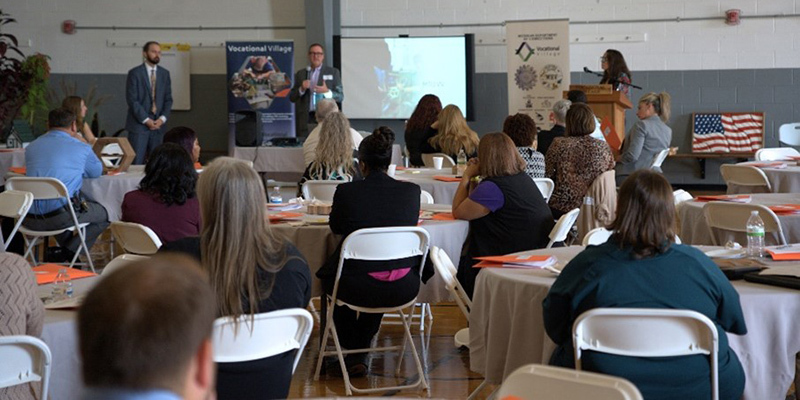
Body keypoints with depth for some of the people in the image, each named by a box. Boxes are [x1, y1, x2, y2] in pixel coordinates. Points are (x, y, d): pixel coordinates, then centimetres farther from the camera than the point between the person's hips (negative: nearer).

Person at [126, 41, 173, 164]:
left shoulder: (164, 73, 12)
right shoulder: (135, 73, -2)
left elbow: (168, 99, 11)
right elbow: (132, 100, -7)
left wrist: (162, 118, -4)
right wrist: (146, 120, -12)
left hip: (158, 125, 4)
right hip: (139, 124, -4)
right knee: (136, 162, -5)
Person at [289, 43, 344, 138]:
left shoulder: (333, 72, 10)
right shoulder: (300, 74, 15)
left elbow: (340, 96, 6)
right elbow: (291, 97, 13)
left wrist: (327, 92, -13)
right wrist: (301, 89, -6)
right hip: (305, 119, 2)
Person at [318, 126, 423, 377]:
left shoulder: (346, 191, -10)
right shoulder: (411, 191, -4)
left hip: (359, 289, -3)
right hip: (404, 289, 3)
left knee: (330, 276, 33)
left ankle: (353, 356, 38)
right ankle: (361, 352, 44)